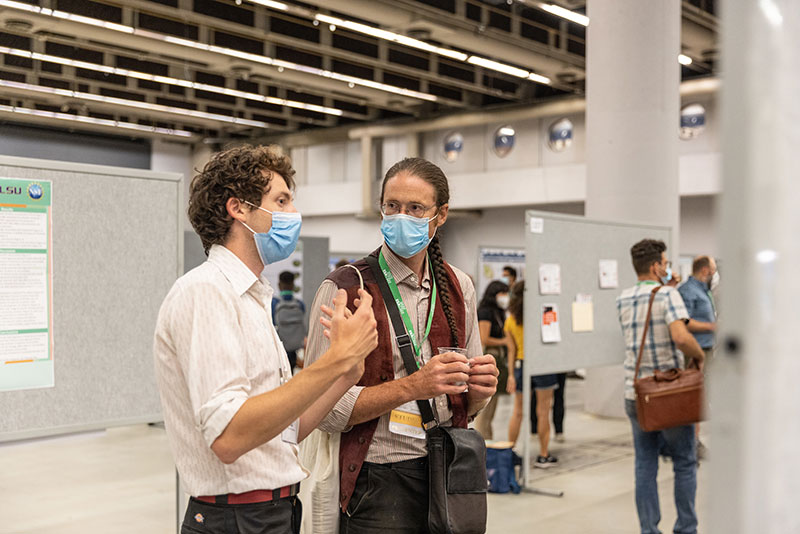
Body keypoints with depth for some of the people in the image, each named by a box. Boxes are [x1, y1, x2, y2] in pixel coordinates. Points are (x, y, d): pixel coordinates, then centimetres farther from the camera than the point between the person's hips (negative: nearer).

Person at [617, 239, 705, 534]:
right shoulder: (668, 294, -12)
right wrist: (699, 356, -7)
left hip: (635, 393, 5)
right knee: (684, 463, 11)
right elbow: (681, 337, -27)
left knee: (645, 465, 10)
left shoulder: (623, 299, 7)